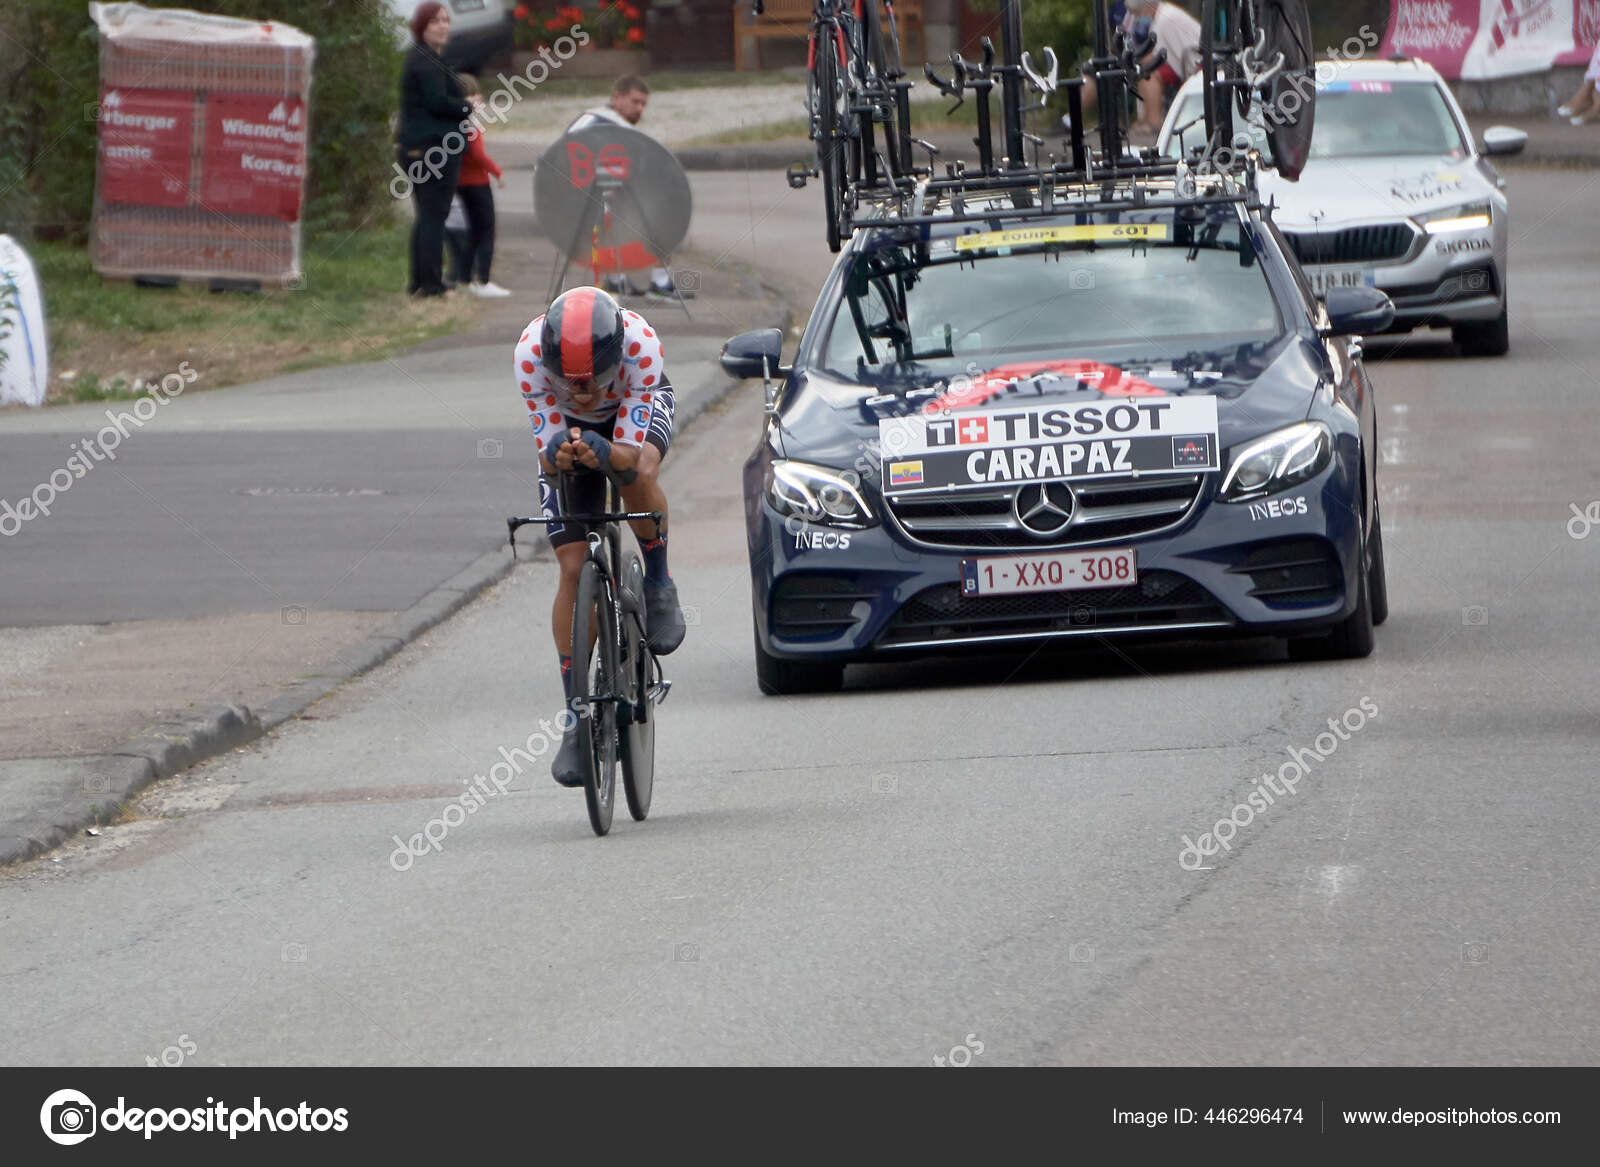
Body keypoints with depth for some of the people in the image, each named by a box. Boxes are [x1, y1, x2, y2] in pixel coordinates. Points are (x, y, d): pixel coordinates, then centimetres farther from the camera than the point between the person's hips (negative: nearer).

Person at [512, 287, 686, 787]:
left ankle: (658, 586, -8)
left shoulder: (641, 346, -39)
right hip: (567, 426, 1)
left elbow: (630, 453, -36)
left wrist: (605, 454, -59)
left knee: (639, 474, -37)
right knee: (574, 570, -10)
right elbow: (548, 457, -30)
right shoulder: (531, 353, -36)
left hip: (638, 409, -1)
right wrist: (557, 455, -54)